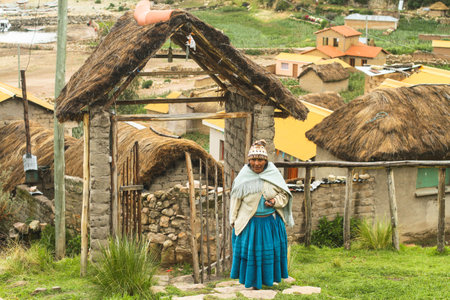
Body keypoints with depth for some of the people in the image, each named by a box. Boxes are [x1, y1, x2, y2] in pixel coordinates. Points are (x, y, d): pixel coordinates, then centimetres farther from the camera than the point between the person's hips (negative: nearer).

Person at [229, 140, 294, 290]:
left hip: (270, 221, 1)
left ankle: (267, 278, 25)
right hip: (249, 223, -1)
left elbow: (284, 195, 5)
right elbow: (236, 199, 5)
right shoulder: (244, 176, -5)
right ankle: (253, 280, 17)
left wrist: (275, 201, -16)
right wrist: (234, 220, 6)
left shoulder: (273, 174, -5)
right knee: (251, 250, 3)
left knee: (269, 249, 9)